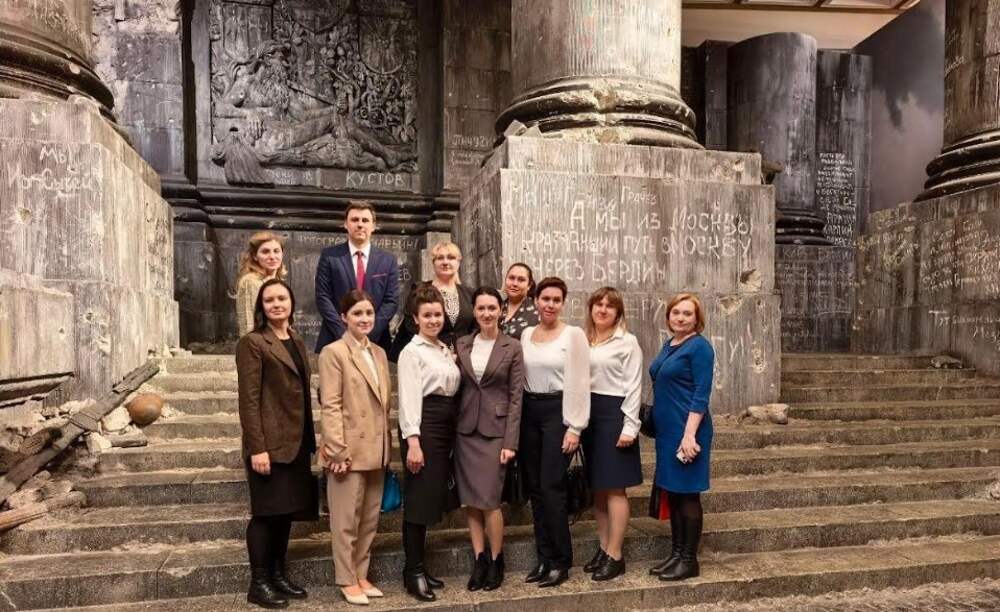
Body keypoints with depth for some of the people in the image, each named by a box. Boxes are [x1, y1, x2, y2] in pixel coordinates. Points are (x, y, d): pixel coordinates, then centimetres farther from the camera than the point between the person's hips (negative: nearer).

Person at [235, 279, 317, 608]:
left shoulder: (297, 341, 14)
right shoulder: (252, 342, -8)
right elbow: (249, 399, -13)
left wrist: (310, 439, 13)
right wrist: (257, 447, -19)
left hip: (296, 441, 7)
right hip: (270, 442, -7)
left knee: (287, 510, 12)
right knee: (266, 511, 1)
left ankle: (278, 575, 25)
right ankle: (258, 584, 13)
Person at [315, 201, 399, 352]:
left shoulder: (388, 260, 7)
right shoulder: (329, 256, 4)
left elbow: (392, 300, 2)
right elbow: (323, 297, -2)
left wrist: (368, 333, -9)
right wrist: (344, 333, -12)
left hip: (375, 341, 1)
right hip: (336, 340, -1)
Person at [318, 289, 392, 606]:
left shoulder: (379, 353, 13)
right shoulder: (333, 352, -7)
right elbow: (330, 406, -13)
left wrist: (386, 446, 14)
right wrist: (337, 450, -18)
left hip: (375, 449, 7)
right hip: (350, 449, -6)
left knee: (370, 519, 14)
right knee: (347, 519, 4)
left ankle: (361, 575, 26)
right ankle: (347, 580, 18)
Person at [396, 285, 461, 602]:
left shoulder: (446, 350, 15)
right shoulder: (412, 351, -7)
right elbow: (409, 398, -14)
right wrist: (412, 441, -20)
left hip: (446, 423, 8)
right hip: (424, 424, -8)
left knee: (433, 495, 12)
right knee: (419, 497, -3)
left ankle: (419, 567, 23)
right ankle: (413, 573, 8)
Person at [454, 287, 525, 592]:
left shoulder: (512, 348, -3)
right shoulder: (462, 345, 7)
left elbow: (516, 397, -4)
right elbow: (457, 387, 10)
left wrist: (510, 442, -9)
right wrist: (454, 427, 2)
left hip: (495, 430, -3)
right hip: (465, 429, 4)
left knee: (489, 500, -4)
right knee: (470, 500, 6)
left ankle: (496, 562, 16)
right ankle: (479, 560, 20)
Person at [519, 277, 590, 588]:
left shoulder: (573, 334, -5)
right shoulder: (525, 335, 10)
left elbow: (579, 383, -9)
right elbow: (519, 378, 10)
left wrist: (574, 427, -13)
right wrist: (517, 419, 5)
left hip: (558, 411, -5)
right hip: (529, 412, 5)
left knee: (551, 486, -7)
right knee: (534, 488, 8)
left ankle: (561, 561, 8)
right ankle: (544, 557, 20)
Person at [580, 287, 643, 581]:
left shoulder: (627, 342, -3)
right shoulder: (582, 340, 9)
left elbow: (633, 387, -6)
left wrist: (630, 427, -12)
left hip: (614, 413, -5)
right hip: (588, 413, 5)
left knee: (614, 488, 0)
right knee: (597, 487, 12)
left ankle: (615, 555, 9)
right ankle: (603, 548, 23)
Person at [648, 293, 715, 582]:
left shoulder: (699, 347, -11)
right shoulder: (668, 345, 13)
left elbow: (701, 394, -16)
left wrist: (689, 434, -22)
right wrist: (656, 424, 16)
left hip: (687, 429, -8)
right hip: (666, 429, 8)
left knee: (687, 493, 1)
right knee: (672, 492, 13)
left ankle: (689, 560, 12)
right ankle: (676, 553, 24)